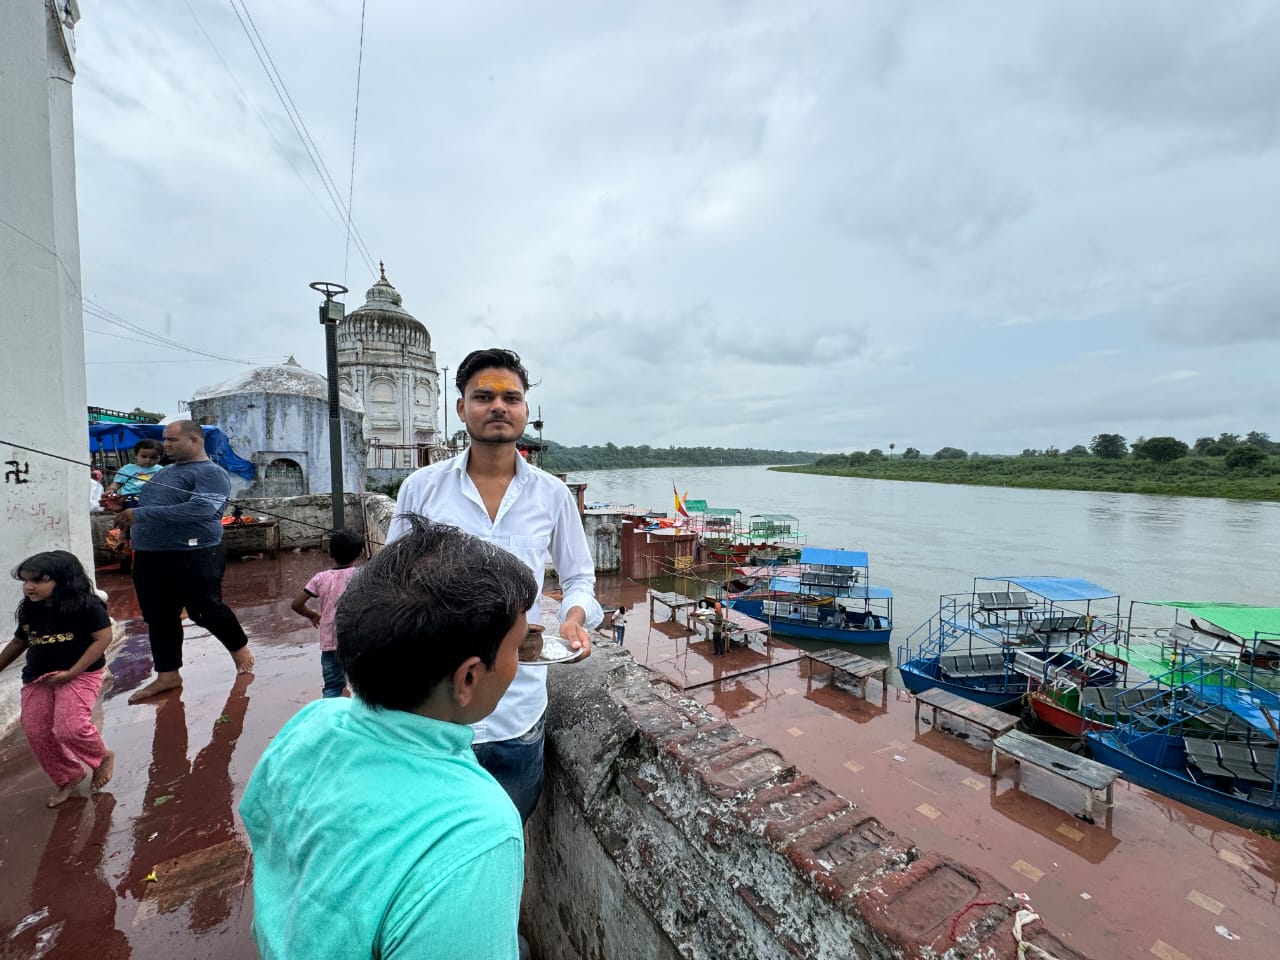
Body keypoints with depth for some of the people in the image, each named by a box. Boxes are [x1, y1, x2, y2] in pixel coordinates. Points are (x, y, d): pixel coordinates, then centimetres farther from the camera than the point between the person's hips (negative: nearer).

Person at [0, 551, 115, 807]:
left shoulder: (85, 605, -16)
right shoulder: (29, 610, 5)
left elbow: (103, 637, -19)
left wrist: (71, 673, -21)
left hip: (80, 675, -7)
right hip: (36, 678, 7)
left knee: (69, 728, -16)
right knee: (36, 733, 5)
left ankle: (103, 757, 15)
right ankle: (68, 777, 26)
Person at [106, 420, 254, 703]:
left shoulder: (211, 473, -11)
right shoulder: (166, 472, 17)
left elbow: (201, 508, -26)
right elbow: (146, 503, 30)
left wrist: (141, 514, -21)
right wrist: (124, 506, 9)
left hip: (194, 557, -8)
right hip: (149, 558, 9)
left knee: (205, 611, 1)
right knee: (159, 617, 13)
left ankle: (239, 648, 25)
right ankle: (168, 674, 26)